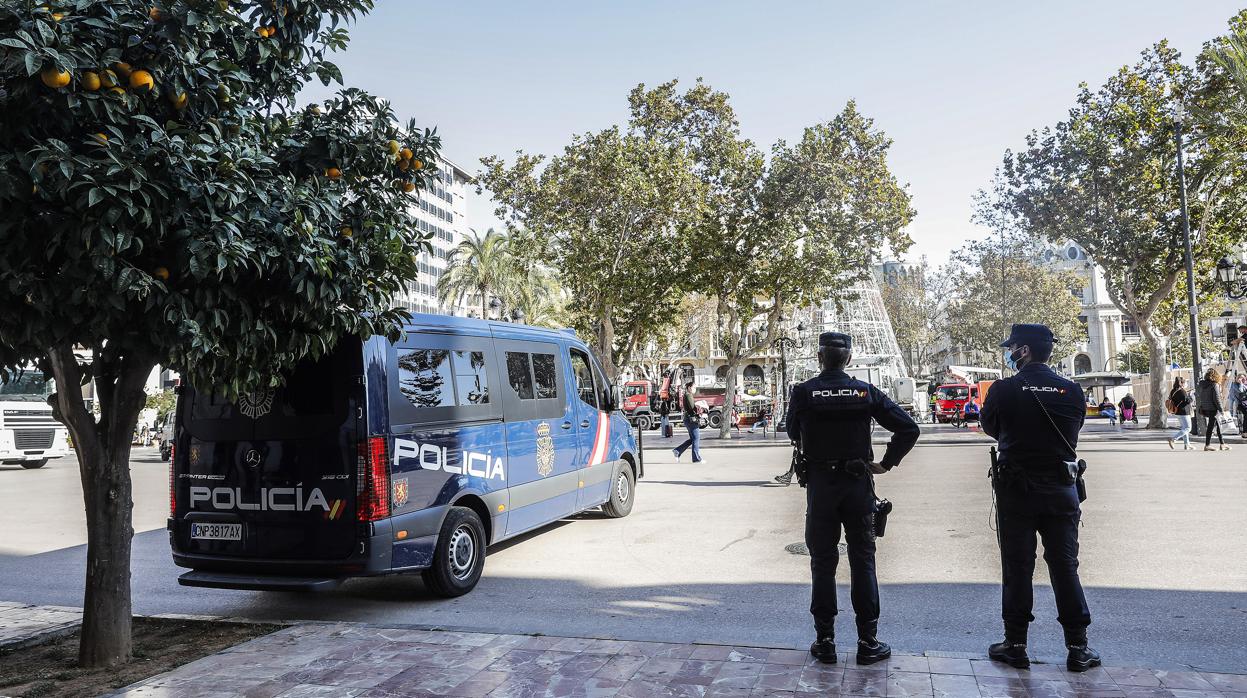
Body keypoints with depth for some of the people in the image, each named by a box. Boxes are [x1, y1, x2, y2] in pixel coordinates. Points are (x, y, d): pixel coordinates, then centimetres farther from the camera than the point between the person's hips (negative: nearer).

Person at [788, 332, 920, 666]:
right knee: (862, 562, 9)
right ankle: (868, 642, 13)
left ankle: (825, 641, 13)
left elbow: (793, 434, 5)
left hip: (819, 486, -1)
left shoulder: (803, 392, -8)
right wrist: (887, 463, 3)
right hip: (858, 485, 1)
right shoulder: (866, 392, -3)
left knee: (822, 563, 8)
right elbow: (909, 429, -4)